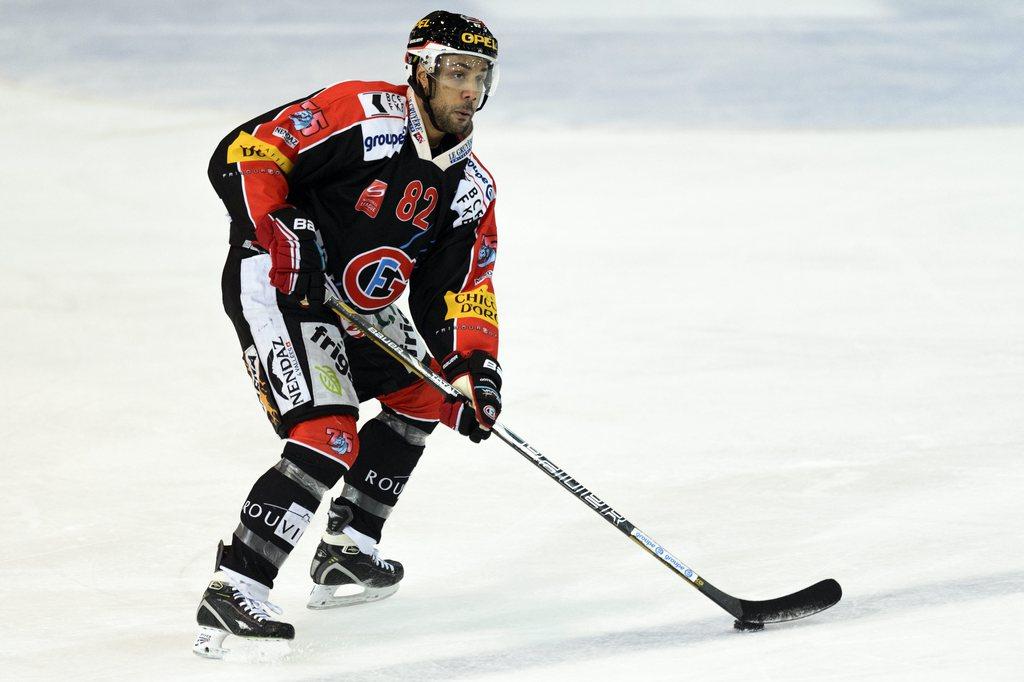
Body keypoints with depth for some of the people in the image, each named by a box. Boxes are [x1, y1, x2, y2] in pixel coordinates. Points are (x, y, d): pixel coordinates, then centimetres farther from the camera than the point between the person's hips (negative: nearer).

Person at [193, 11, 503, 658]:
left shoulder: (471, 187, 6)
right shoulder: (361, 114, -16)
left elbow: (461, 290, 5)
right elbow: (243, 154, -18)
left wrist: (474, 367, -11)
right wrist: (279, 234, -27)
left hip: (353, 304, 9)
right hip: (275, 283, -9)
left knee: (421, 396, 21)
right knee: (329, 438, -22)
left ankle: (345, 552, 28)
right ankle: (232, 594, -24)